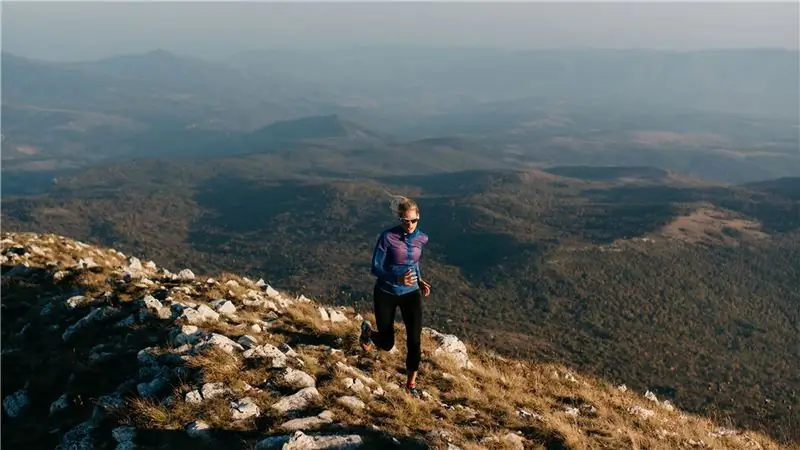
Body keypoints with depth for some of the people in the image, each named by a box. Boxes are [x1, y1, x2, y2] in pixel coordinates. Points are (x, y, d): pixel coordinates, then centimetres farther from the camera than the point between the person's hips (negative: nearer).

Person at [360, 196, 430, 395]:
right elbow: (375, 268, -19)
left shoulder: (421, 238, -6)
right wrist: (398, 279, -35)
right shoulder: (387, 237, -22)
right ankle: (368, 331, 47)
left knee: (415, 340, -8)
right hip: (386, 294, -3)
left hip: (411, 293, 3)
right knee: (387, 344, 11)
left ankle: (411, 383, 13)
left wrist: (420, 281, 1)